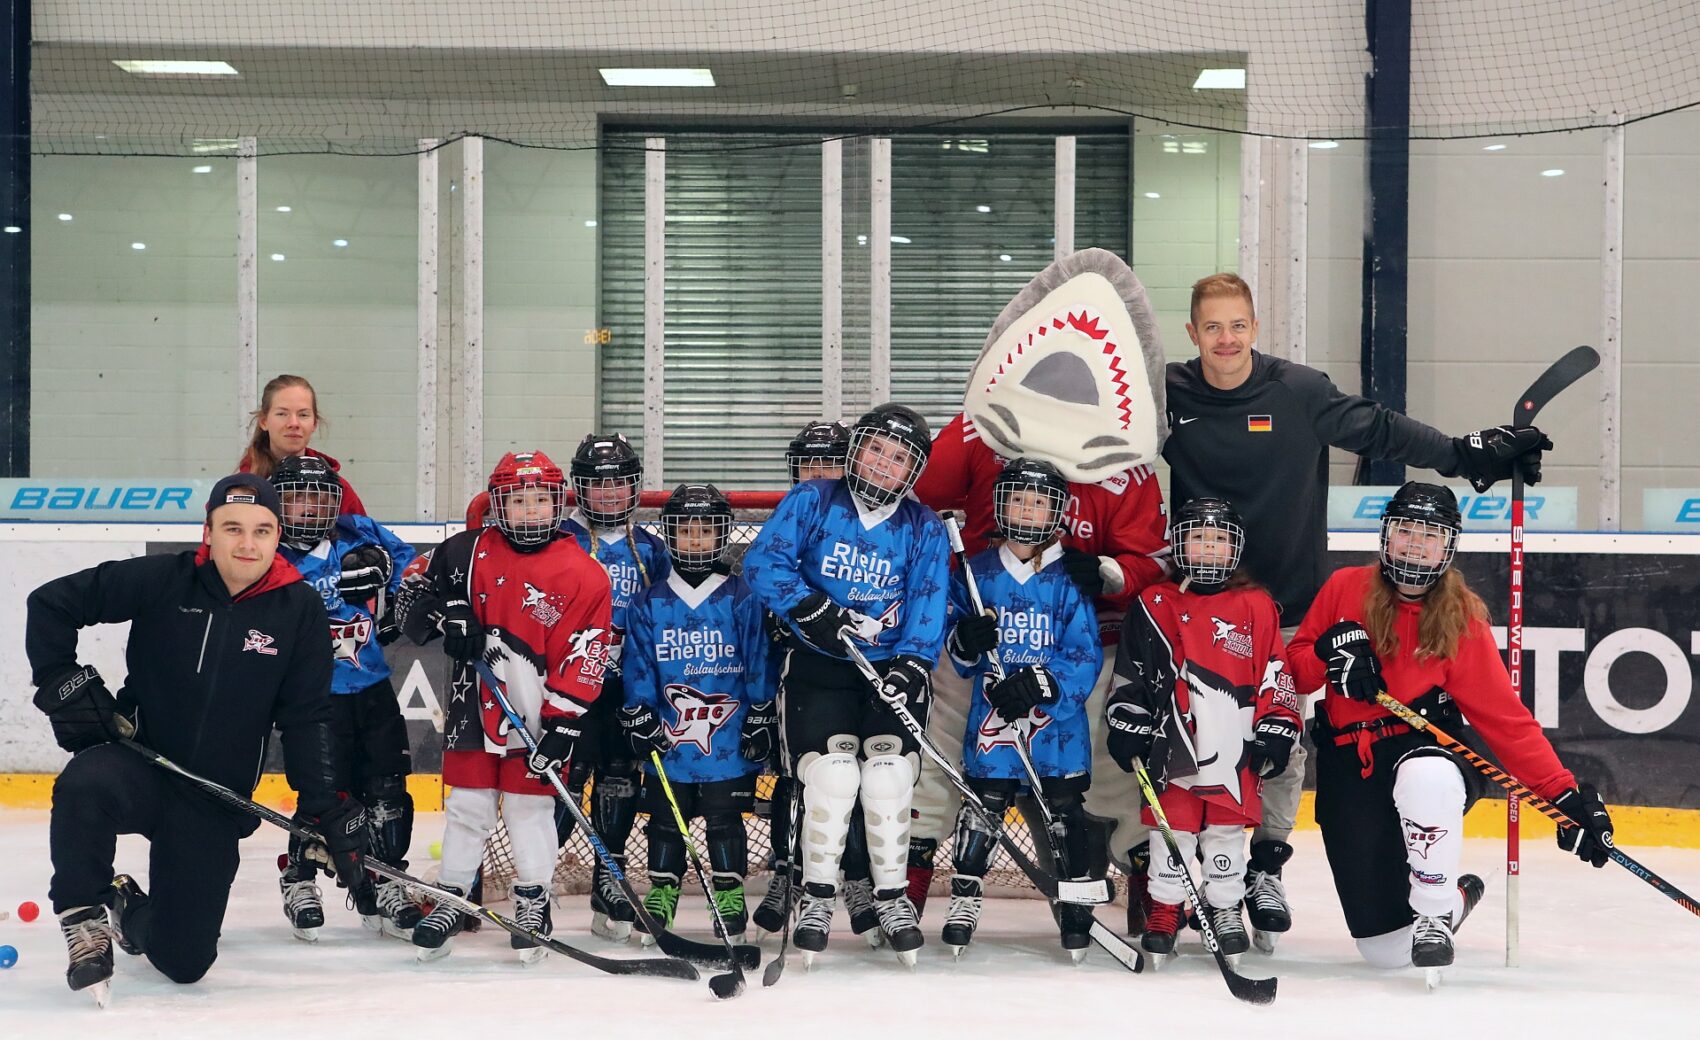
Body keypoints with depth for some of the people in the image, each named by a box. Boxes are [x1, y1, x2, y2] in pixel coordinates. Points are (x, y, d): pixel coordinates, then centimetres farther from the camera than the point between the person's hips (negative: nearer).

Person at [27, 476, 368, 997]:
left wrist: (327, 807, -7)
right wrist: (63, 682, -10)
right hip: (136, 762, -1)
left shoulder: (299, 610, -4)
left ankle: (130, 911, 37)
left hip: (215, 803, 2)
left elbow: (307, 719, -1)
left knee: (185, 959, 1)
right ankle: (85, 919, -15)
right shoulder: (161, 580, -8)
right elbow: (51, 602, -1)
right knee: (84, 786, -38)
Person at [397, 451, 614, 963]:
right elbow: (417, 590, 11)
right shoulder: (469, 552, 1)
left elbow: (585, 657, -9)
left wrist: (561, 722, -15)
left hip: (538, 712, -2)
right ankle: (451, 900, 20)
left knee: (530, 805, 4)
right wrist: (447, 613, -10)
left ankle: (533, 902, 22)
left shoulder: (583, 574, -7)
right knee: (467, 802, 7)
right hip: (474, 703, 2)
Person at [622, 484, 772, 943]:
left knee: (725, 819, 3)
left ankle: (731, 895, 14)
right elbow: (637, 667, 5)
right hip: (667, 738, 2)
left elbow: (758, 664, 1)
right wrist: (638, 718, -2)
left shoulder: (741, 599, -1)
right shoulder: (648, 604, 4)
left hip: (729, 739, -2)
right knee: (665, 820, 9)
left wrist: (761, 720, -1)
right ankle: (661, 894, 21)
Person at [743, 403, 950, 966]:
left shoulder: (923, 528, 4)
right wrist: (812, 609, -22)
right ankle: (817, 894, 3)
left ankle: (892, 895, 7)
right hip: (818, 664, -1)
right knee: (832, 770, -15)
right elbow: (763, 562, -10)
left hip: (891, 665, 2)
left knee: (889, 773, -11)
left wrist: (911, 665, -21)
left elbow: (928, 603, -5)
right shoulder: (812, 502, -1)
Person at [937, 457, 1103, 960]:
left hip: (1058, 717, -1)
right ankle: (964, 899, 14)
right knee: (982, 805, 1)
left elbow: (1084, 657, -10)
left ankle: (1077, 904, 18)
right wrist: (965, 641, -15)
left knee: (1065, 811, 5)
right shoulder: (977, 572, 4)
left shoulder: (1070, 578, -5)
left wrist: (1038, 683, -23)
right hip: (990, 715, 1)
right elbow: (956, 653, 8)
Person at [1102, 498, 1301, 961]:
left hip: (1233, 746, 0)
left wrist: (1277, 731, 1)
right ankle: (1164, 907, 18)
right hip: (1172, 741, 0)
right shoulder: (1155, 605, 5)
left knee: (1227, 827, 7)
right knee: (1172, 826, 4)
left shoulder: (1256, 607, 5)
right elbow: (1130, 676, 7)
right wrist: (1126, 729, 2)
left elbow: (1276, 675, 6)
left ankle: (1226, 909, 20)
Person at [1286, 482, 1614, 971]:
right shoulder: (1345, 588, 0)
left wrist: (1564, 793, -13)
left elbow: (1503, 716, -6)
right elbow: (1296, 665, 7)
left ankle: (1433, 915, -20)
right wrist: (1331, 654, -16)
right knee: (1387, 950, -5)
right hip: (1347, 768, 1)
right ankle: (1457, 895, 31)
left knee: (1425, 775, -43)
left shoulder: (1462, 617, -4)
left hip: (1425, 749, -1)